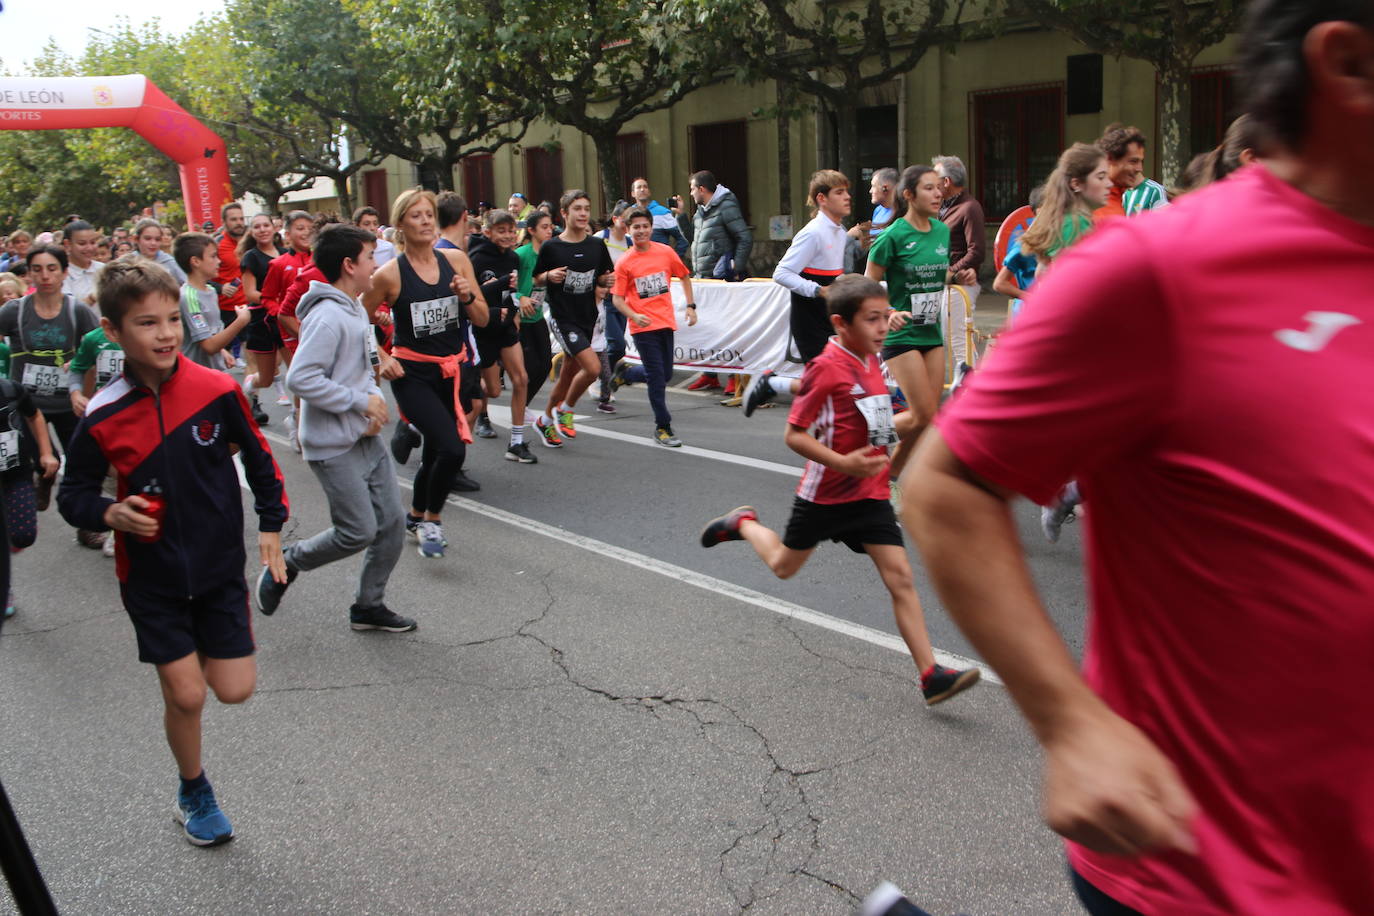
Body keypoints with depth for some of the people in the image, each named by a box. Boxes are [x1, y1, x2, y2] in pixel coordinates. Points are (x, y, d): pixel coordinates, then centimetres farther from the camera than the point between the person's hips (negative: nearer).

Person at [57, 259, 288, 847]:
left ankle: (219, 633, 36)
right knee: (185, 695, 3)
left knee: (234, 689, 2)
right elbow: (72, 495, 0)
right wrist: (110, 514, -20)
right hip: (152, 577, -1)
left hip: (219, 565, 1)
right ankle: (194, 793, 30)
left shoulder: (217, 390, -12)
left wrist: (271, 527, 2)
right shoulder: (103, 418, -13)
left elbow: (257, 457, 3)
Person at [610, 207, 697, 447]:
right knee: (657, 376, -5)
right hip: (643, 326, -4)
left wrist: (691, 305, 10)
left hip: (666, 322, 4)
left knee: (665, 373, 12)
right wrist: (634, 316, -20)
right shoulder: (624, 263, -6)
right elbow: (617, 298, -4)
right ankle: (663, 427, 4)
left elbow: (684, 276, 16)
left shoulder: (666, 252, 1)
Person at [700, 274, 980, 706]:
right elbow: (795, 435, -19)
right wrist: (842, 463, -29)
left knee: (900, 577, -5)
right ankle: (743, 523, 46)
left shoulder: (871, 362, 4)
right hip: (825, 492, -5)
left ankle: (931, 674, -6)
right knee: (784, 566, 17)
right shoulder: (827, 367, -19)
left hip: (870, 495, 5)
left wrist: (902, 423, 4)